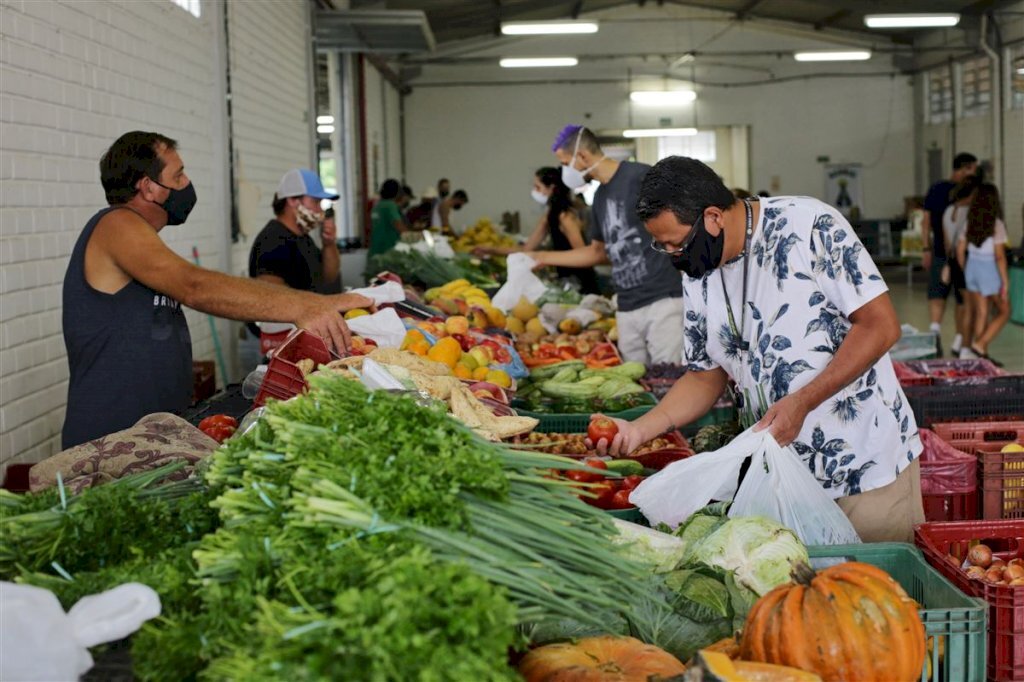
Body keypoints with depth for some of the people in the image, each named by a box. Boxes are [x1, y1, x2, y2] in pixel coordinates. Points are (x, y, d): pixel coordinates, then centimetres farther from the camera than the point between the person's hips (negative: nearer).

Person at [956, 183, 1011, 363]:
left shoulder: (970, 222, 1)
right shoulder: (996, 224, -16)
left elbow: (960, 250, 5)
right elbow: (999, 256, -17)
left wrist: (965, 272, 18)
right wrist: (1005, 282, -12)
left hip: (972, 268, 6)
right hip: (990, 270, -6)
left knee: (980, 314, 12)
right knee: (1004, 311, 11)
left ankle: (983, 355, 14)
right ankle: (980, 344, -2)